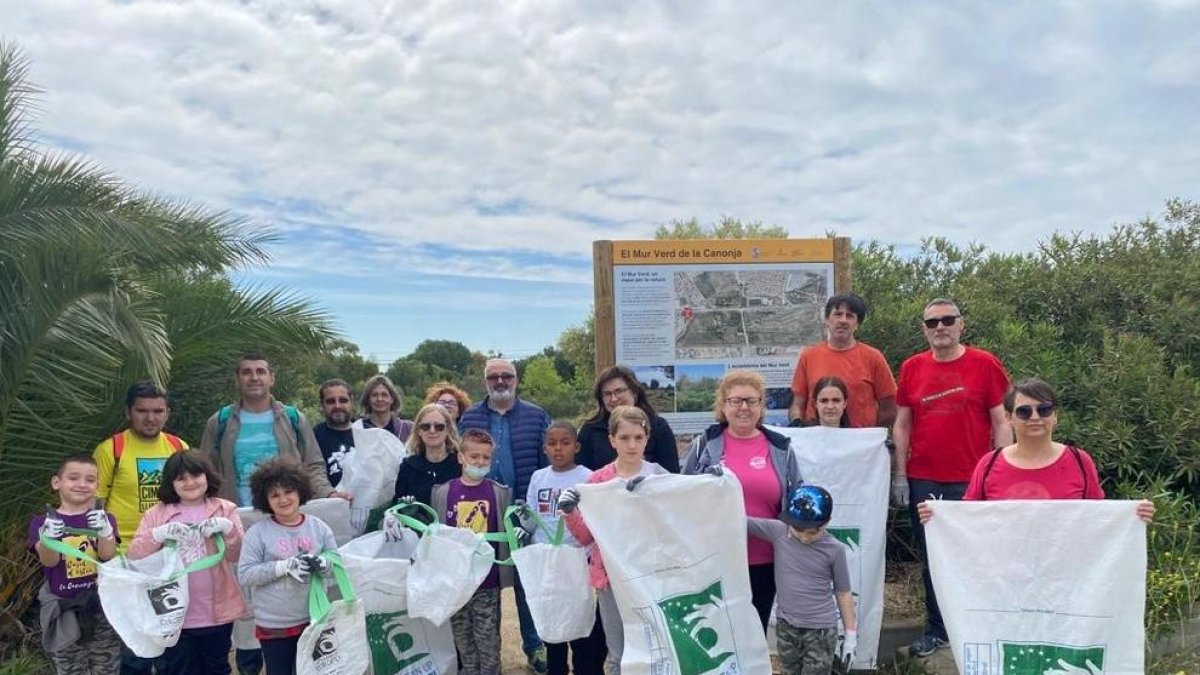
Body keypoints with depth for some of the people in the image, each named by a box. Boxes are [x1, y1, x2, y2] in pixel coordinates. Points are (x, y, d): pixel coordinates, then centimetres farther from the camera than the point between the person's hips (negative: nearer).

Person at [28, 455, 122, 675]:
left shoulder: (104, 518, 1)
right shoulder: (42, 522, -1)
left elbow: (108, 555, -12)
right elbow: (49, 561, -10)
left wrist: (104, 532, -34)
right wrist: (49, 539, -33)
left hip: (102, 607, 0)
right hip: (62, 610, 0)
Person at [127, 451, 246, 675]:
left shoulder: (225, 509, 2)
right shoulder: (156, 514, 3)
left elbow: (239, 555, -4)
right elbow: (134, 555, -6)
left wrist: (228, 528, -22)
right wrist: (159, 534, -22)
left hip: (217, 612, 0)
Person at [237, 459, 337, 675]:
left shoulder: (318, 527, 0)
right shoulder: (258, 532, -8)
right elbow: (245, 574, -14)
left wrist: (323, 563, -19)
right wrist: (284, 566, -24)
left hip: (313, 619, 2)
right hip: (273, 624, -2)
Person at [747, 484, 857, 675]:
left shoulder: (834, 550, -11)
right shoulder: (778, 532, -9)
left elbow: (843, 594, -2)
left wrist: (851, 636, 2)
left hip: (821, 630, -3)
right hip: (786, 626, 3)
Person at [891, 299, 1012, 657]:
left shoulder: (984, 364, -2)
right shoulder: (912, 368, 5)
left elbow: (1001, 422, -1)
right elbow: (902, 425, 8)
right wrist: (899, 475, 3)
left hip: (973, 479, -2)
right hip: (923, 480, 2)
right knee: (930, 557, 11)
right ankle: (936, 629, 24)